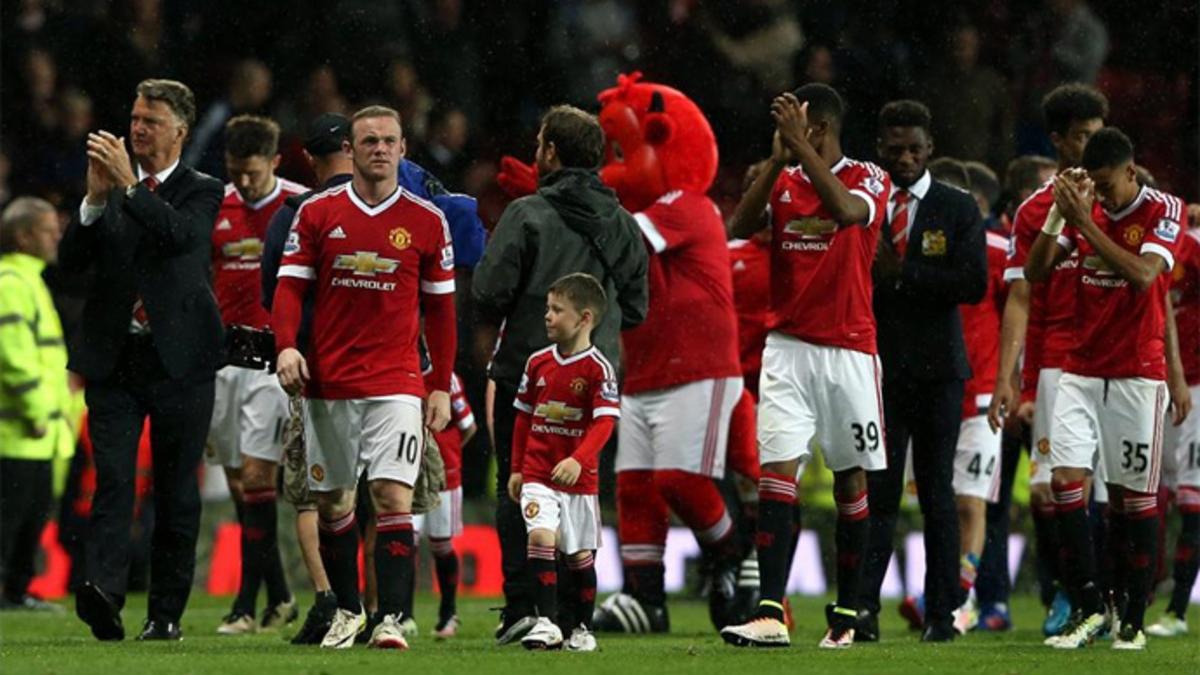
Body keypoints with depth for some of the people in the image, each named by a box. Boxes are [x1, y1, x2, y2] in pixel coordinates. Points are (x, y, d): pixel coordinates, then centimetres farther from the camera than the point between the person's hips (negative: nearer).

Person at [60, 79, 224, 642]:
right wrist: (96, 197, -12)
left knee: (176, 492, 4)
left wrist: (130, 185, -22)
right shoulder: (108, 190, 11)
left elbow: (182, 235, -18)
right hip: (114, 359, 1)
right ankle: (104, 592, -28)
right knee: (112, 480, -13)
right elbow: (70, 259, 1)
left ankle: (166, 612, 10)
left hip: (178, 358, -1)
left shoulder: (202, 192, 3)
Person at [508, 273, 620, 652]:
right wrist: (517, 469, 14)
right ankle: (547, 623, -17)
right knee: (541, 538, -17)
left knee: (580, 555, 8)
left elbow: (604, 422, -17)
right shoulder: (538, 363, 6)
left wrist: (578, 460, -31)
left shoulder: (598, 369, -9)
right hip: (538, 475, 2)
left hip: (579, 477, -2)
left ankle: (581, 628, 22)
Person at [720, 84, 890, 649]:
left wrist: (800, 145, -25)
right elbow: (739, 226, -7)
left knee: (851, 479, 5)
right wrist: (779, 156, -13)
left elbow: (846, 211, -24)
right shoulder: (783, 180, 10)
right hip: (788, 348, 2)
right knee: (776, 471, -11)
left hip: (849, 352, -2)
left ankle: (847, 614, 16)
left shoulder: (867, 179, -1)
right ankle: (770, 614, -18)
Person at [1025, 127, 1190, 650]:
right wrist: (1058, 215, -9)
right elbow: (1035, 272, 4)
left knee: (1134, 496, -1)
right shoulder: (1086, 210, 9)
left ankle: (1133, 620, 7)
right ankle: (1087, 608, -3)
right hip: (1081, 370, 4)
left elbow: (1143, 275, -21)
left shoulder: (1164, 211, -5)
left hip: (1138, 375, -4)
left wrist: (1085, 222, -23)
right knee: (1064, 480, -9)